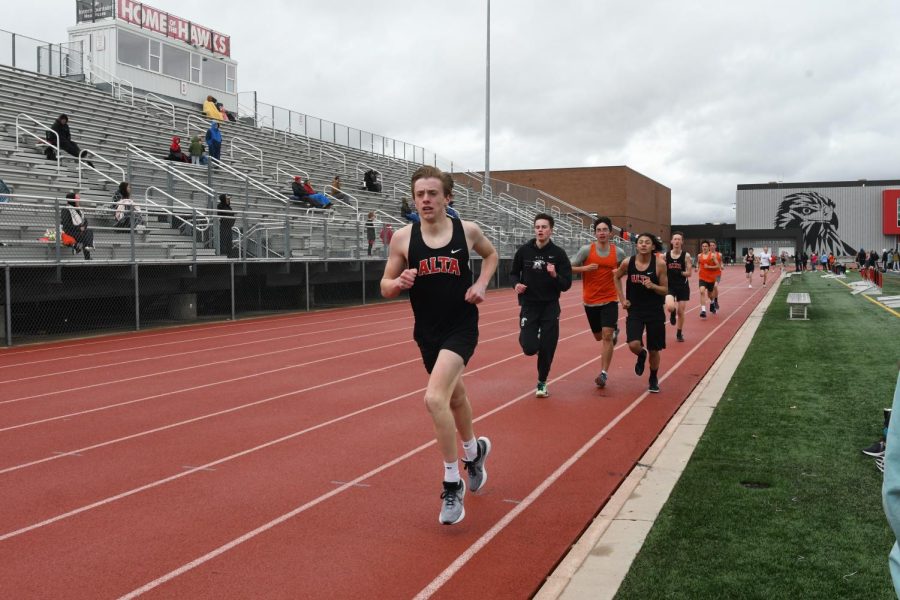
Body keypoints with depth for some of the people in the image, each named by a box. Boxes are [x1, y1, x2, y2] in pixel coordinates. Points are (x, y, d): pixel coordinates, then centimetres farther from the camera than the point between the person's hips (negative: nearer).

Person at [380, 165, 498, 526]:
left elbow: (491, 254, 15)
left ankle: (452, 485, -6)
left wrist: (481, 285, -1)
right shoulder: (403, 238, -6)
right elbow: (385, 286, 2)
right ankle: (474, 450, 53)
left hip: (462, 327, -3)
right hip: (427, 332, 3)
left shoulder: (467, 231, -6)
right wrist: (399, 283, -21)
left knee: (435, 398, -22)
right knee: (455, 396, 22)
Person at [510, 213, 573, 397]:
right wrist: (516, 284, -12)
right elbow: (513, 273, 10)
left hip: (550, 307, 0)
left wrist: (555, 275, -26)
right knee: (529, 348, -10)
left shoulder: (558, 253, -6)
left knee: (547, 349, 2)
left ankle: (542, 383, 26)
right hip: (529, 305, 0)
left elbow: (566, 285, -6)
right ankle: (532, 338, 29)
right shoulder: (524, 250, -4)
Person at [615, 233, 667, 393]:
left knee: (654, 350, 9)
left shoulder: (659, 263, -11)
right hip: (635, 311, 1)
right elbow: (616, 278, 12)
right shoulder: (628, 262, -7)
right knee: (633, 345, -18)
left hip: (655, 312, 0)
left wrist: (652, 286, -25)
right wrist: (622, 299, 5)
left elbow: (665, 290, -5)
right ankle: (641, 355, 20)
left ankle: (654, 379, 35)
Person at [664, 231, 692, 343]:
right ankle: (673, 314, 17)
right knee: (670, 307, -22)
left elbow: (689, 273, -8)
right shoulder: (666, 255, -3)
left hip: (682, 287, 0)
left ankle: (679, 333, 25)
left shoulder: (686, 256, -7)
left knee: (680, 311, 5)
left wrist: (679, 272, -20)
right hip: (670, 286, 0)